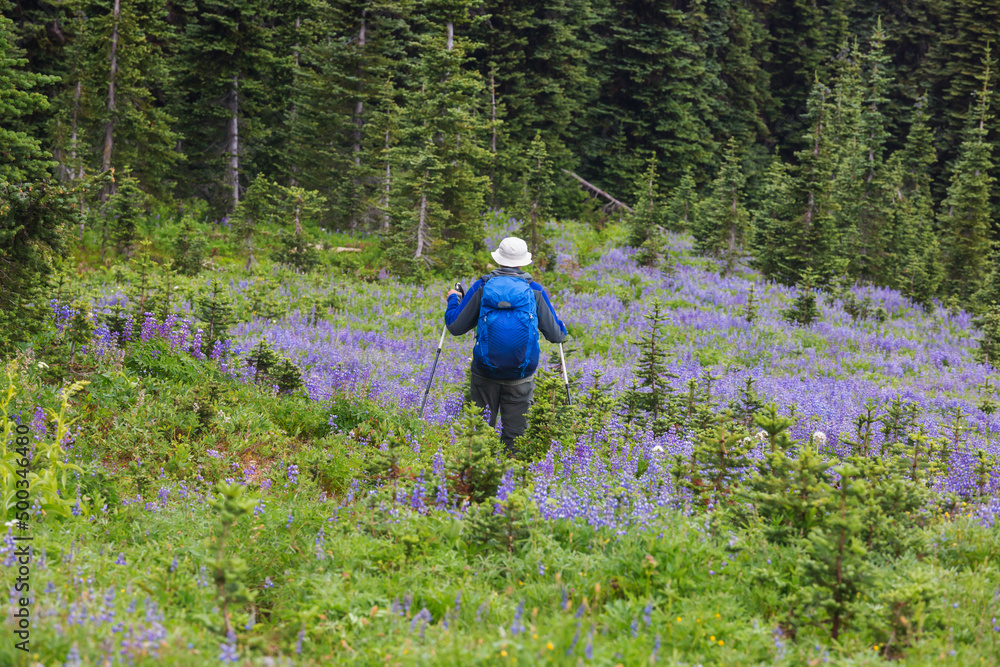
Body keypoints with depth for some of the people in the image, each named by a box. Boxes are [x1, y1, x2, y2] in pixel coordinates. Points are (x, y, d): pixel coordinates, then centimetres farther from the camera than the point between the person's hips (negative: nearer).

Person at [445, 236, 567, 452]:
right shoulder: (534, 291, 1)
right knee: (514, 434, 6)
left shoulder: (481, 287, -1)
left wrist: (453, 299, 21)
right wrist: (560, 332, 31)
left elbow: (455, 327, 2)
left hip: (485, 373, 0)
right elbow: (556, 335, 6)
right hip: (521, 376, 0)